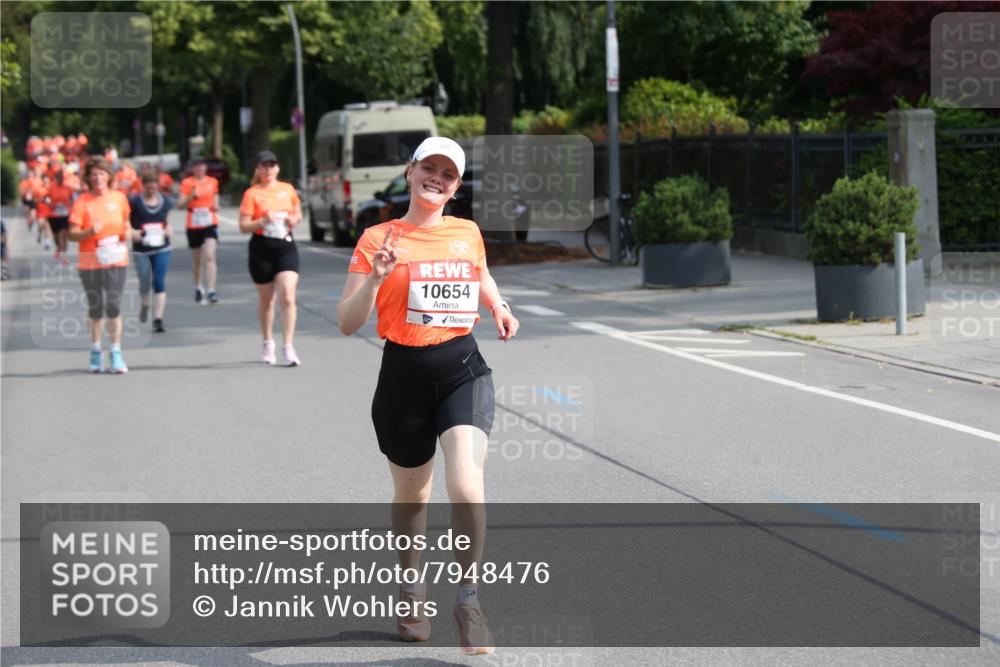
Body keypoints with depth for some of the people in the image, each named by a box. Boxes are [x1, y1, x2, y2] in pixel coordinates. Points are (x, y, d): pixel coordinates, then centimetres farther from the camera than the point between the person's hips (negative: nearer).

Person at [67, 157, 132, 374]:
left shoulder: (119, 198, 4)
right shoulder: (82, 202, -5)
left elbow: (125, 223, 19)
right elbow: (72, 234, -8)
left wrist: (128, 232, -2)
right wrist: (90, 232, -25)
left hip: (116, 261, 1)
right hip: (90, 263, -1)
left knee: (114, 307, -5)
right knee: (96, 309, 6)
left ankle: (116, 354, 1)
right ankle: (96, 352, 21)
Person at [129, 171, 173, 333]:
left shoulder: (165, 202, 8)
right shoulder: (134, 202, -3)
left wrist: (168, 229, -1)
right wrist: (132, 232, -18)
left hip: (161, 248, 2)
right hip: (141, 249, -2)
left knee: (159, 282, -5)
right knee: (145, 280, -6)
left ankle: (158, 319, -4)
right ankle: (144, 304, 28)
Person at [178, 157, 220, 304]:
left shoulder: (212, 182, 7)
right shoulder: (187, 183, -1)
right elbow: (180, 205, -6)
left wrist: (216, 206, 0)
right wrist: (191, 196, -22)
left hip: (210, 224, 0)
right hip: (193, 226, 0)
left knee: (210, 256, -16)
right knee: (197, 260, 11)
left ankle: (211, 291, -21)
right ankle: (198, 288, 33)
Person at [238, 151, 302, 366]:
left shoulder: (287, 189, 7)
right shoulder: (252, 194, -3)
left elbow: (298, 214, 23)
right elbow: (243, 226, -7)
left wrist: (295, 219, 0)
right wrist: (263, 221, -23)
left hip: (286, 246, 1)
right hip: (261, 249, -1)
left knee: (288, 297, -14)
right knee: (266, 299, 11)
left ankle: (288, 347, -12)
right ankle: (268, 344, 31)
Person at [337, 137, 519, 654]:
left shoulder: (468, 233, 7)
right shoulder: (378, 238, -4)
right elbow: (347, 324, -8)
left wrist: (499, 307, 10)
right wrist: (375, 277, -24)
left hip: (464, 372, 1)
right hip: (404, 376, -1)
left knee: (465, 485, -20)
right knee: (411, 493, 15)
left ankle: (468, 600, -3)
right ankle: (410, 589, 41)